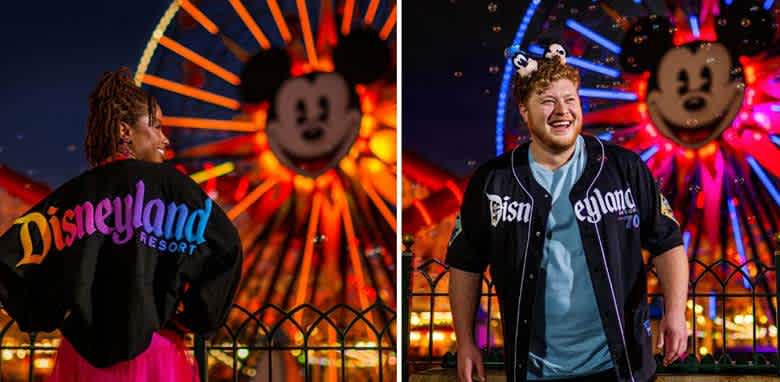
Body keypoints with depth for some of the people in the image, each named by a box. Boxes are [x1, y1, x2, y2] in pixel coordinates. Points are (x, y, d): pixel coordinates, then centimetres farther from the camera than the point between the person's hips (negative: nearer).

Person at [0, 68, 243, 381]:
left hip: (81, 355, 4)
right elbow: (225, 244, -14)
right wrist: (195, 317, -5)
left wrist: (47, 315, 9)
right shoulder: (166, 182, -3)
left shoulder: (72, 193, 7)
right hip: (151, 353, -3)